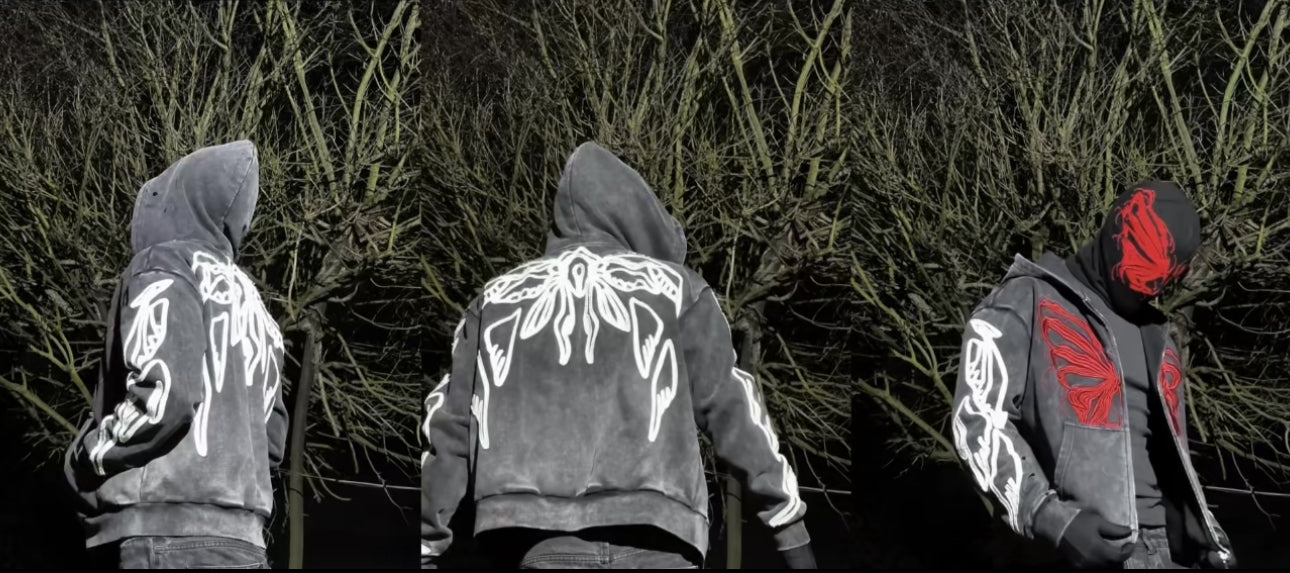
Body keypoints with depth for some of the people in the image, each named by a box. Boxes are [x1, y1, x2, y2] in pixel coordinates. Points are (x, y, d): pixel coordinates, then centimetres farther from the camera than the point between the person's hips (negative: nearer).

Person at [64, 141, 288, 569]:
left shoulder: (166, 268, -2)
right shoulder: (249, 302, 21)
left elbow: (162, 398, -16)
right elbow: (271, 440, 20)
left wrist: (84, 458, -1)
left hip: (173, 536, -8)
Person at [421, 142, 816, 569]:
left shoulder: (498, 298, 20)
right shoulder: (673, 288, 14)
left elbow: (447, 428, 17)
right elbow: (732, 407, 12)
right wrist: (790, 524, 15)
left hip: (531, 531, 2)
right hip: (649, 534, -1)